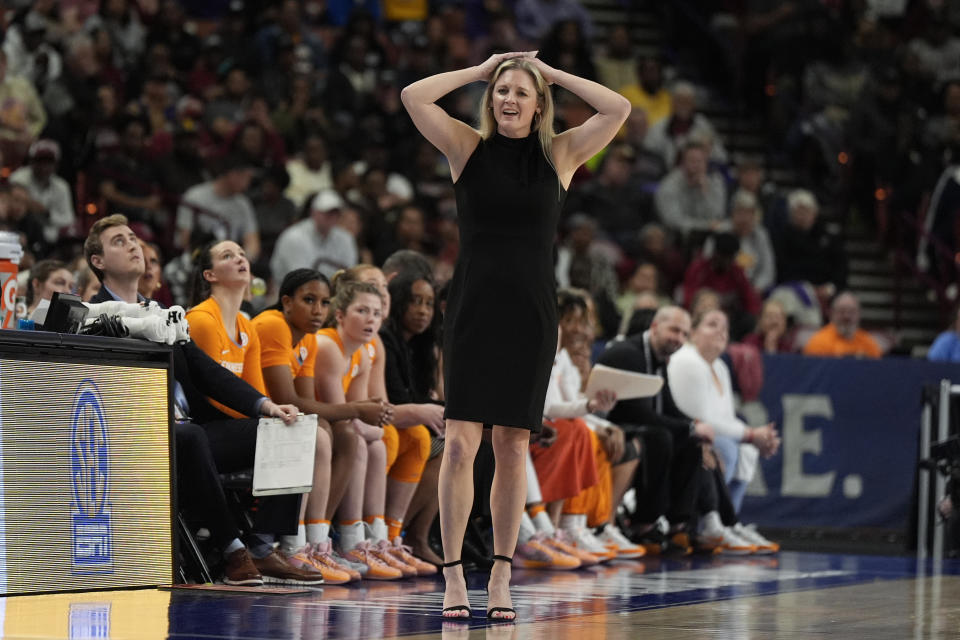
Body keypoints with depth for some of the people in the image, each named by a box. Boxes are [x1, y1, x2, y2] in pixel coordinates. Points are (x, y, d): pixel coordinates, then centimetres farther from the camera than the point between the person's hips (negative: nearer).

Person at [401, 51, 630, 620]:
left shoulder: (560, 155, 6)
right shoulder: (469, 148, 5)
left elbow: (619, 109, -4)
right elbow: (413, 97, -7)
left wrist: (551, 72, 3)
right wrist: (481, 69, 2)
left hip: (531, 315, 1)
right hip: (473, 310, -1)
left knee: (513, 448, 4)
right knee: (461, 443, -9)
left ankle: (501, 577, 11)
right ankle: (454, 577, -3)